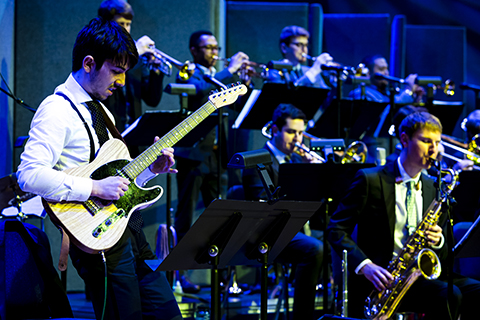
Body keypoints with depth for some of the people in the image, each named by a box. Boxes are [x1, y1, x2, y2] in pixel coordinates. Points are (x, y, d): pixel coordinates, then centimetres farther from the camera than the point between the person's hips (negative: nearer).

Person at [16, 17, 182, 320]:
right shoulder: (57, 111, -12)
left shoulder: (100, 110, 18)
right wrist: (95, 188, -24)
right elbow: (30, 175, -25)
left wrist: (151, 169, 6)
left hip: (131, 234, 9)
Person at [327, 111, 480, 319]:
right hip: (383, 278, -6)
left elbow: (444, 255, 18)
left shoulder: (434, 190, 16)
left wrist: (438, 242, -7)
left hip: (422, 275, 6)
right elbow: (336, 229, -5)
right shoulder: (370, 180, 0)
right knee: (449, 295, -29)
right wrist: (364, 265, -20)